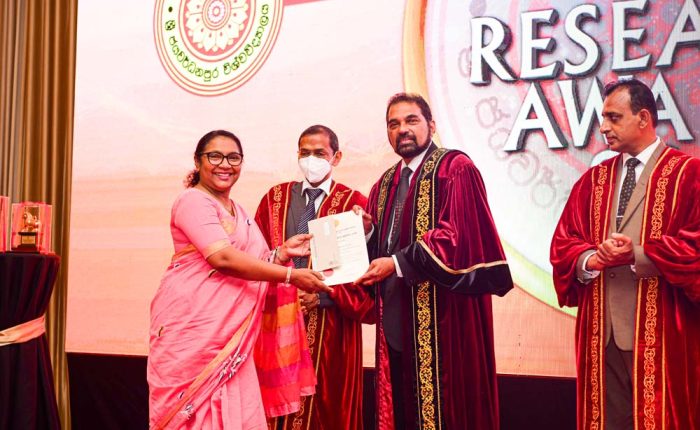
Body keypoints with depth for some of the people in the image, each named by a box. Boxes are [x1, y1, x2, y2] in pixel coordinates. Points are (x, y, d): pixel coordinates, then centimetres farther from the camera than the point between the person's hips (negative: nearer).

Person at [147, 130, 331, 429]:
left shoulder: (238, 212, 19)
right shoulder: (193, 200, -8)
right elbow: (222, 258, -21)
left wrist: (282, 252, 0)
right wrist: (291, 276, -20)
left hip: (229, 335, 8)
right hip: (192, 330, -7)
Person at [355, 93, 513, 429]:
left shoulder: (455, 168, -4)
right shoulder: (385, 184, 18)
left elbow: (456, 233, -17)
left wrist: (398, 263, -20)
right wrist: (367, 231, -4)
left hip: (442, 316, -7)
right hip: (396, 319, 7)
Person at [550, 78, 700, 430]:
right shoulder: (594, 179, 13)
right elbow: (563, 243, 8)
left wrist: (639, 254, -19)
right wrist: (591, 260, -13)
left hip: (660, 333, -4)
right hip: (601, 330, 4)